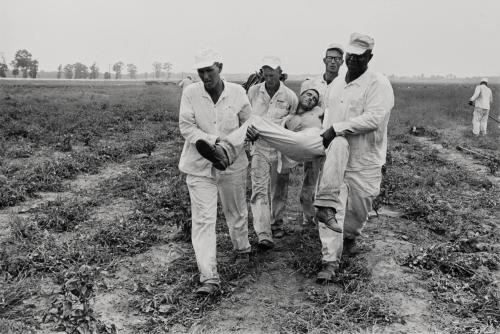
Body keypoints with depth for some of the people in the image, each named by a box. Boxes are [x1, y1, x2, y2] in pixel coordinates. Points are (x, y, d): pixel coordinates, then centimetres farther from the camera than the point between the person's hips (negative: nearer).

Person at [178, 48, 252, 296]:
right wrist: (215, 141, -22)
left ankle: (242, 249, 48)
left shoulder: (237, 92, -5)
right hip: (199, 166, -1)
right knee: (203, 220, -7)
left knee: (236, 212, 18)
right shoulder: (190, 93, -8)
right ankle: (209, 278, -4)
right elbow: (186, 127, -12)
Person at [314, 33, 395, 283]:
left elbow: (373, 118, -23)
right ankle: (330, 261, 2)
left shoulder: (379, 84, -10)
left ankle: (349, 237, 44)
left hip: (364, 163, -4)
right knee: (331, 209, -6)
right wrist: (326, 134, 6)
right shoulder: (335, 85, 11)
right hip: (335, 161, 4)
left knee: (357, 211, 11)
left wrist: (336, 129, -22)